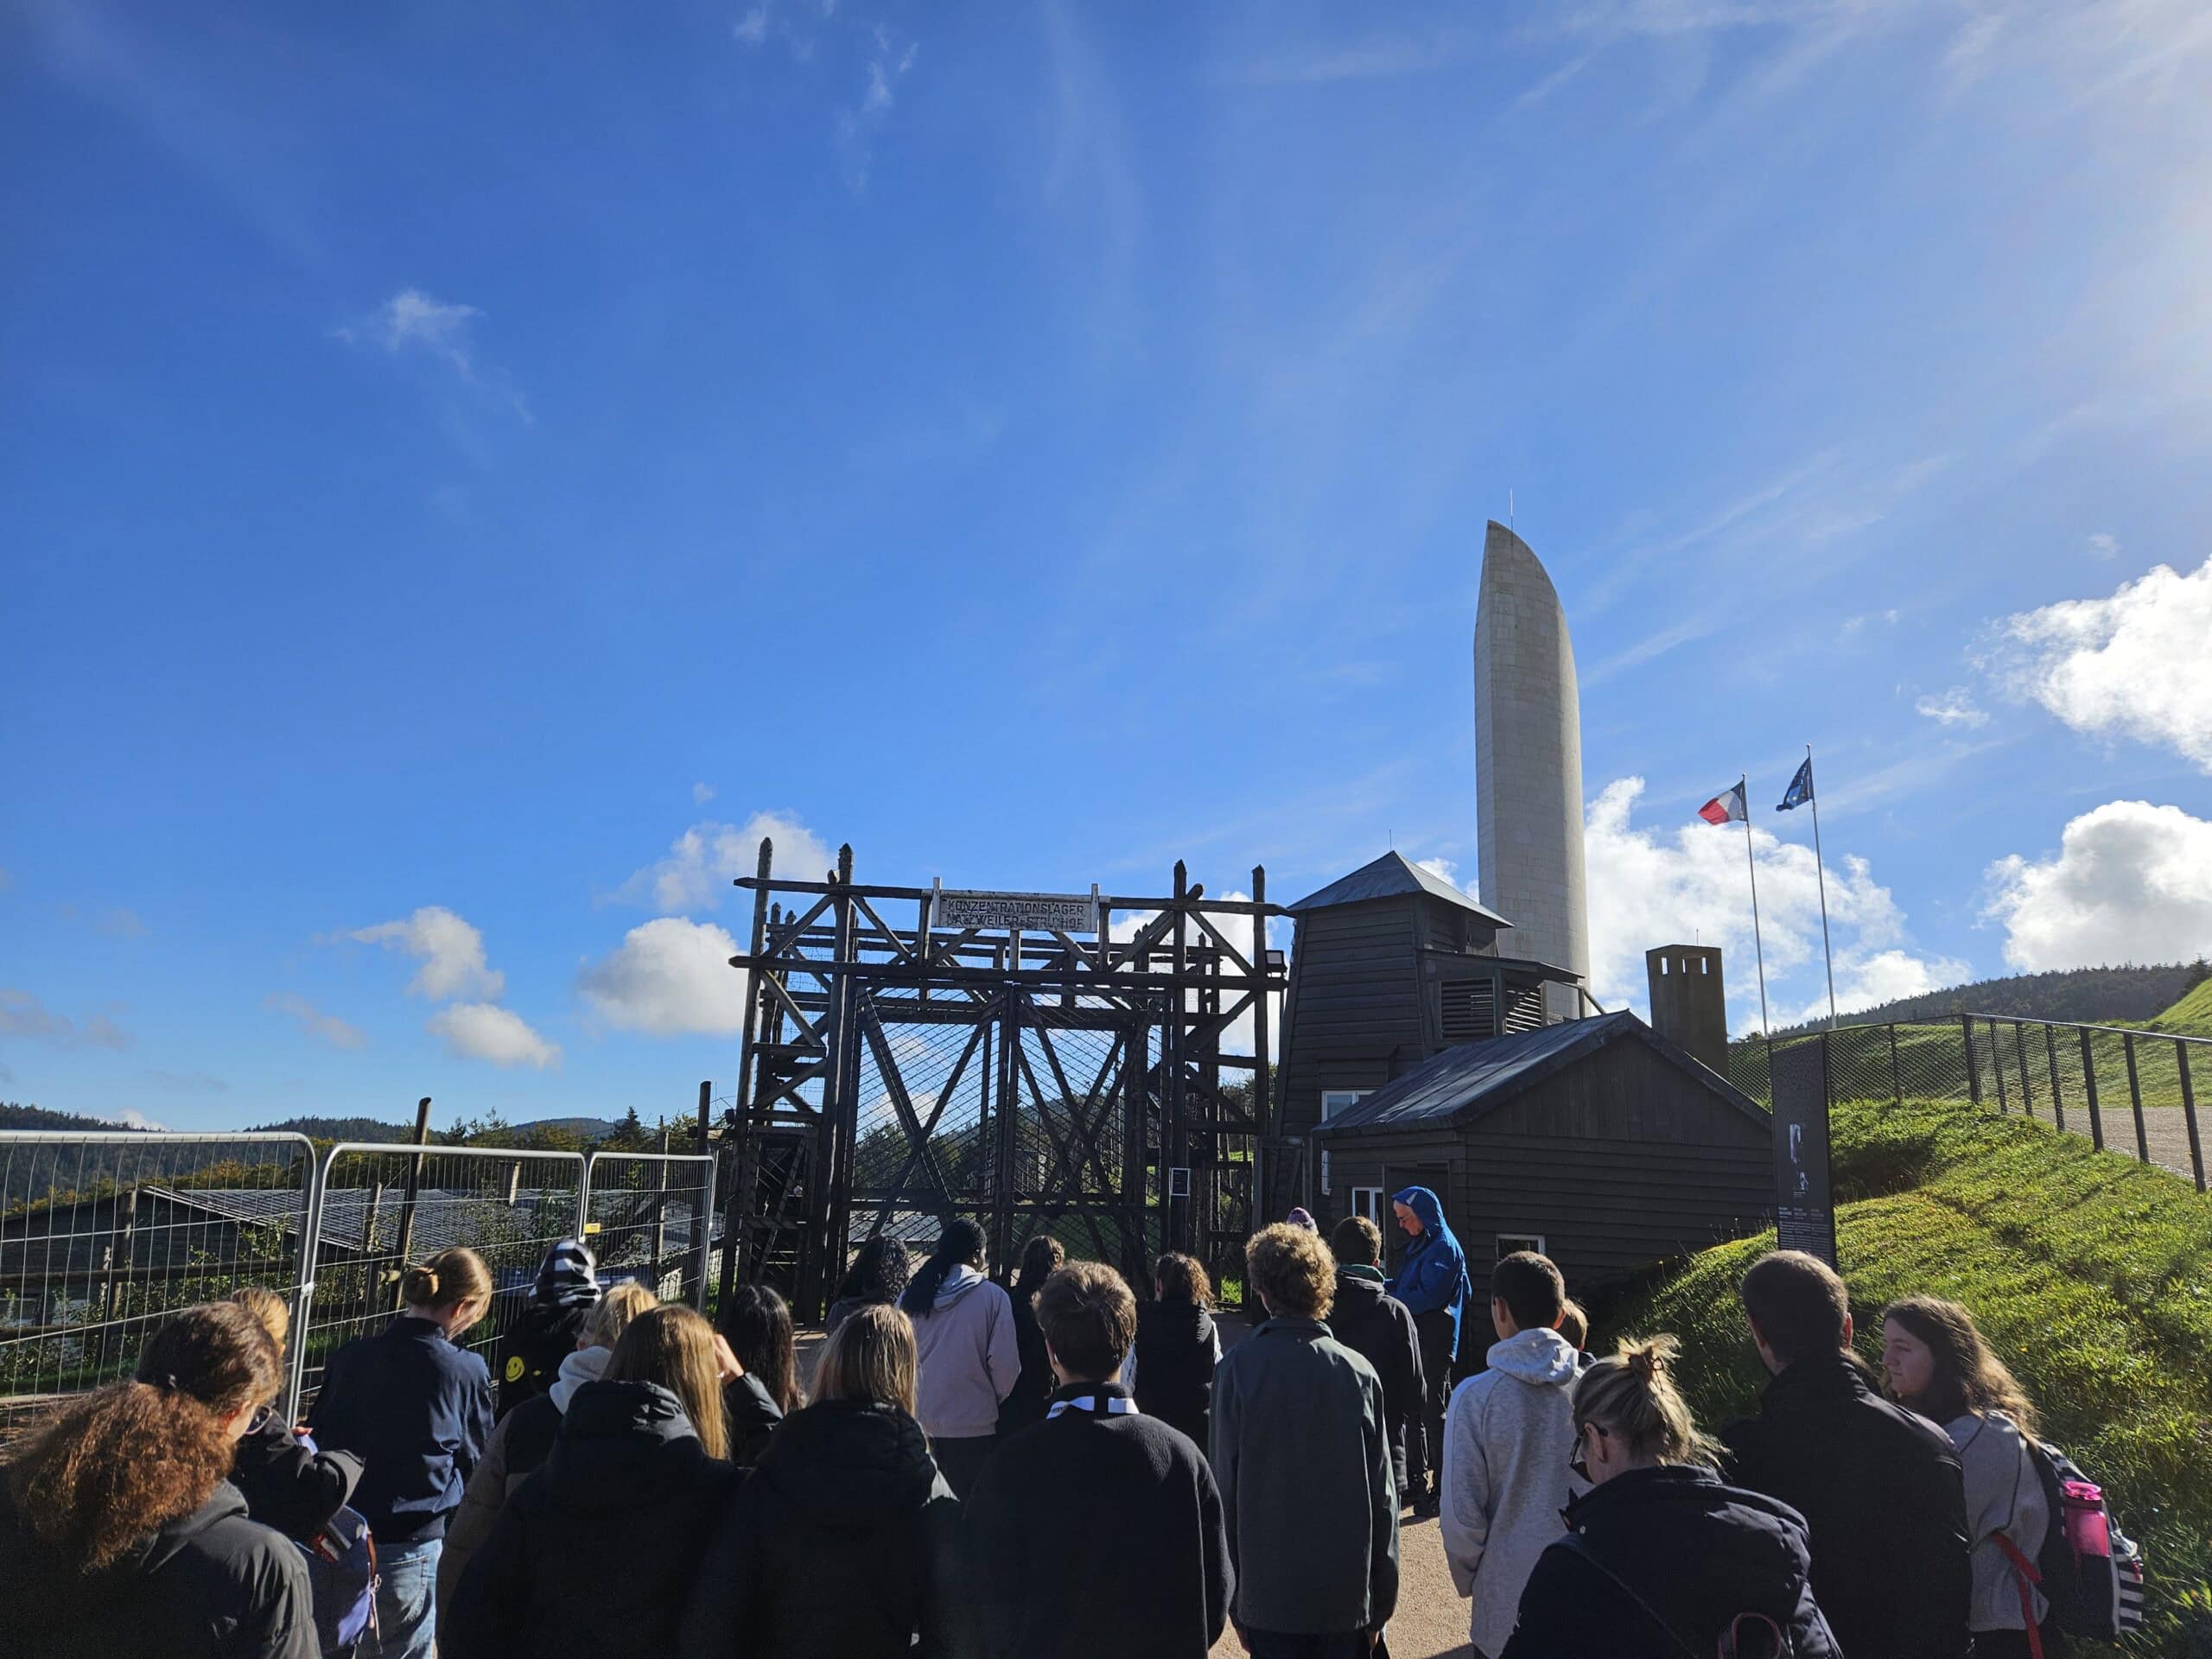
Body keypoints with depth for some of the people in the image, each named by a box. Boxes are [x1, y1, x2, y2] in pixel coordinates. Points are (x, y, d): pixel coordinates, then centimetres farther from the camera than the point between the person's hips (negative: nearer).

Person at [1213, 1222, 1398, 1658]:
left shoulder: (1237, 1369, -10)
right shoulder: (1360, 1372, -6)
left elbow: (1226, 1487, -7)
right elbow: (1383, 1496, -2)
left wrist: (1235, 1603, 3)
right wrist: (1380, 1604, 8)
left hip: (1269, 1593, -1)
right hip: (1347, 1593, 1)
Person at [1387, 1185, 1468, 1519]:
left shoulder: (1444, 1248, -14)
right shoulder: (1418, 1245, 14)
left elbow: (1427, 1295, -21)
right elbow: (1405, 1285, 18)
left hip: (1434, 1344, -9)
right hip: (1414, 1339, 9)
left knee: (1434, 1415, -3)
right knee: (1411, 1412, 14)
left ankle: (1442, 1491, 4)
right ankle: (1417, 1483, 25)